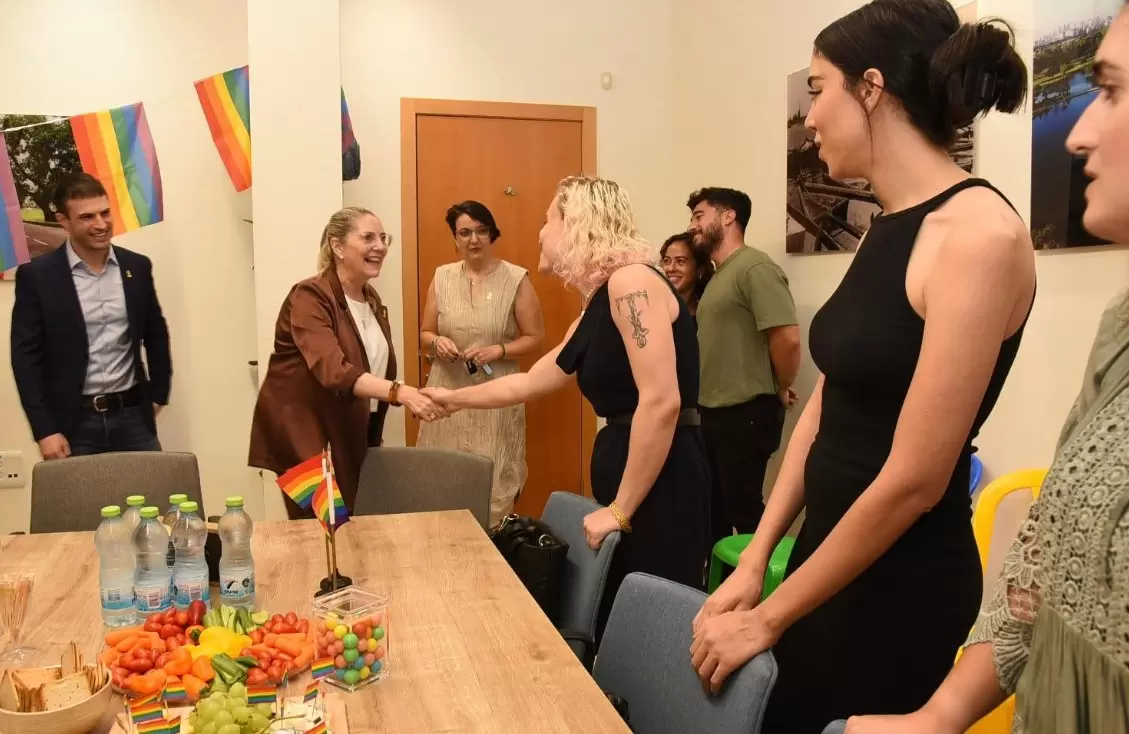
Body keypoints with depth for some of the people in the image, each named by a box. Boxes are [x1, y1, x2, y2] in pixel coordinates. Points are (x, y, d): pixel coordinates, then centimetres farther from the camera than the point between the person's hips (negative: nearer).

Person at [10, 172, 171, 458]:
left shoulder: (137, 266, 5)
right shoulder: (36, 275, -5)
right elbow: (26, 356, -5)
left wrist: (158, 395, 13)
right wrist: (45, 431, -10)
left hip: (133, 416, 3)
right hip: (73, 423, -2)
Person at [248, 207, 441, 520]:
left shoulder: (371, 299, 8)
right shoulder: (309, 297, -18)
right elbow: (334, 371, -33)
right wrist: (400, 392, -45)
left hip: (350, 438, 8)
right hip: (302, 439, -7)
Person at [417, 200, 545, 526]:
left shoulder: (516, 279, -3)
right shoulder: (442, 277, 7)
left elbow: (535, 337, -1)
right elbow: (425, 334, 15)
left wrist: (498, 350, -16)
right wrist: (437, 342, -8)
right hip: (448, 392, 3)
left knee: (493, 481, -1)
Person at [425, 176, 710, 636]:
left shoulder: (631, 282, -14)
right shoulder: (595, 310, 15)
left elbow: (662, 401, -23)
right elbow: (530, 383, 29)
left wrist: (620, 509, -18)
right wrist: (455, 398, 38)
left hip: (661, 486, -9)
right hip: (629, 472, 9)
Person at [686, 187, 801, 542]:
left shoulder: (754, 267, -15)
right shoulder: (718, 276, 15)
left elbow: (787, 338, -23)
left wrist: (781, 391, -9)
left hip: (745, 414, -9)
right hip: (712, 413, 9)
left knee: (745, 511, 0)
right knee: (714, 510, 17)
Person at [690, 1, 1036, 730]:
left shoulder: (981, 234, -20)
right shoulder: (888, 230, 5)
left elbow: (913, 479, -22)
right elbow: (823, 410, 6)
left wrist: (768, 619, -14)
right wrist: (755, 560, 1)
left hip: (902, 584, -7)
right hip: (825, 555, 7)